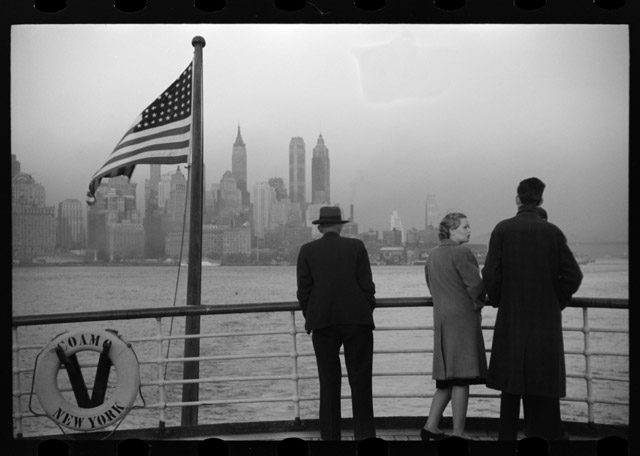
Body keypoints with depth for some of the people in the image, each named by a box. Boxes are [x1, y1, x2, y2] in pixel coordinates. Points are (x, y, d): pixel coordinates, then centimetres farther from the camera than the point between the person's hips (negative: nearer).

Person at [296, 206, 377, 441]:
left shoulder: (307, 250, 3)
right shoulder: (356, 247, 2)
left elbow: (303, 290, 2)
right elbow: (367, 286, -1)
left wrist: (310, 317, 12)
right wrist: (367, 313, 10)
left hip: (323, 323, 1)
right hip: (357, 321, -1)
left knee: (329, 380, 6)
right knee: (360, 379, 4)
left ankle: (330, 435, 7)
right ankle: (364, 434, 4)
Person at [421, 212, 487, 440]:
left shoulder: (432, 255, 13)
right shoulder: (461, 253, -13)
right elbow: (476, 285, -16)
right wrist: (478, 305, 2)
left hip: (441, 318, 8)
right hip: (463, 317, -8)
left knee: (447, 378, 15)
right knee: (461, 378, -4)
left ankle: (430, 426, 14)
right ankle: (458, 432, -1)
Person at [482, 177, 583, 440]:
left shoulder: (502, 230, -5)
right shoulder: (552, 232, -2)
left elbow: (491, 274, -9)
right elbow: (573, 275, -4)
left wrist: (497, 300, 8)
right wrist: (556, 302, 9)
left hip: (511, 318, 0)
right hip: (546, 318, 1)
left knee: (511, 381, 7)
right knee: (545, 378, 7)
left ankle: (507, 435, 11)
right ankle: (547, 433, 9)